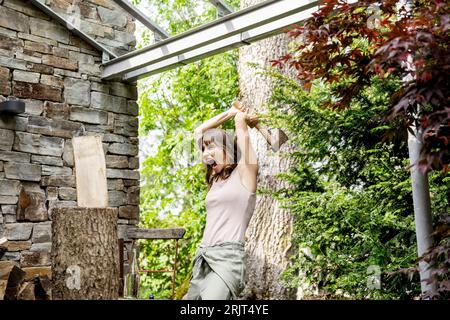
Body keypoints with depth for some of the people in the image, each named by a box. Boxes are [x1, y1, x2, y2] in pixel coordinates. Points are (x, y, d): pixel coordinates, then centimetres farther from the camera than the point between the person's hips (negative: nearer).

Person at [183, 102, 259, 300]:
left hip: (228, 256, -8)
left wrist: (241, 117, 23)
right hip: (203, 258, 8)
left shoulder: (245, 171, 1)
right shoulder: (216, 178, 19)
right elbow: (199, 132, 25)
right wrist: (231, 112, 28)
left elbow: (240, 121, 1)